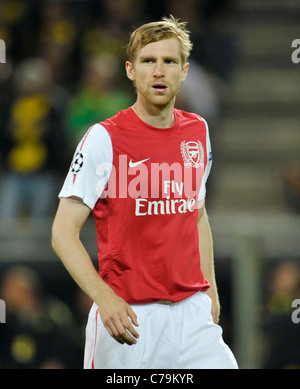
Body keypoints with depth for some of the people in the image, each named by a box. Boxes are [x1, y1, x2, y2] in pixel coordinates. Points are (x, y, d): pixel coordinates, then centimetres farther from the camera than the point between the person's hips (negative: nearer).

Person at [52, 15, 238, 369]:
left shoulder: (198, 132, 9)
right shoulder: (104, 138, -7)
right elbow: (63, 231, -10)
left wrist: (209, 288, 14)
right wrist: (104, 298, -22)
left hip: (192, 313, 4)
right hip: (127, 316, -4)